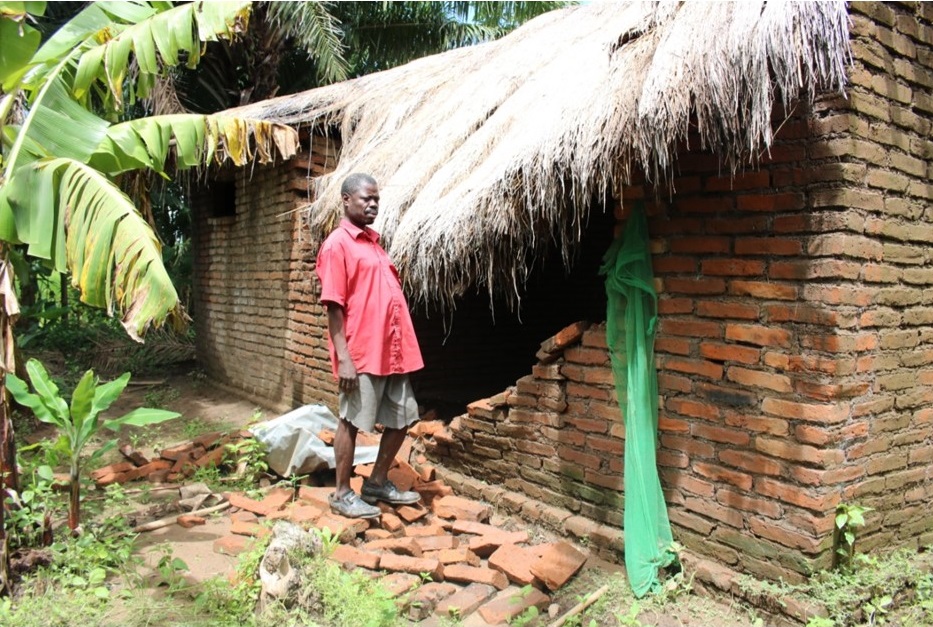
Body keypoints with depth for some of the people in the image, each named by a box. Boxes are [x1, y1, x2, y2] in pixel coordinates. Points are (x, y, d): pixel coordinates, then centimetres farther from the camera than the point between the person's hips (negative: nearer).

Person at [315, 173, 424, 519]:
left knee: (403, 417, 13)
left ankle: (377, 482, 28)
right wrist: (343, 357, -18)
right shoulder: (337, 244, -8)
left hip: (393, 351, 9)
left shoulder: (373, 241, 17)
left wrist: (403, 346, 17)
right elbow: (334, 305, -13)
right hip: (361, 353, -9)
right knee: (352, 422, 1)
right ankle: (342, 494, 16)